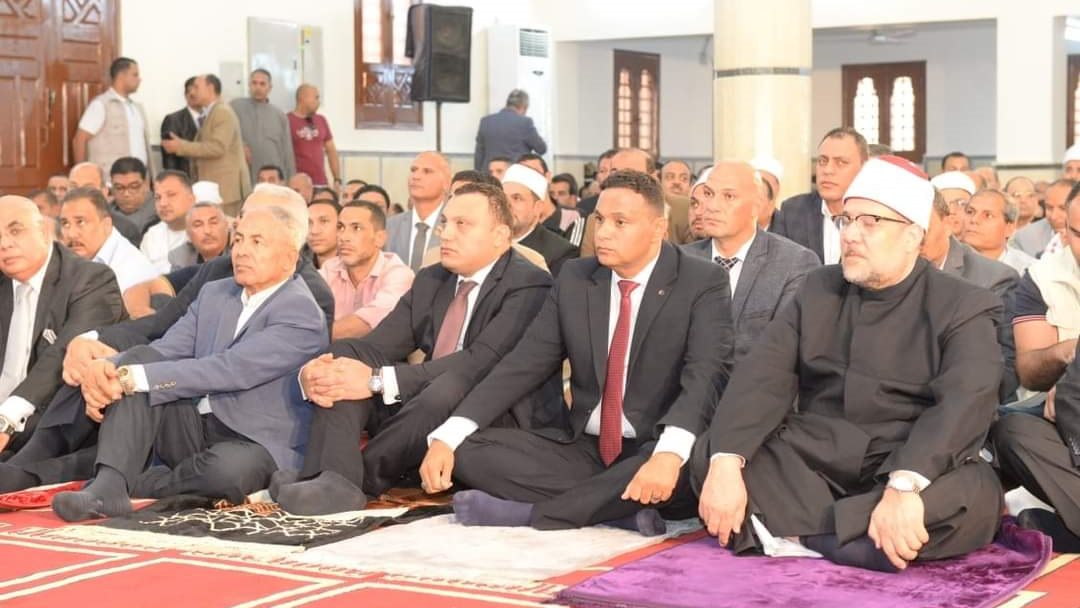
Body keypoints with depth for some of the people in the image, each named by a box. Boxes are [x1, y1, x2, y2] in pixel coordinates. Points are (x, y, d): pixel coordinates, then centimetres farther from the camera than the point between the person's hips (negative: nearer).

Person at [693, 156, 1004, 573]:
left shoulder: (963, 307, -4)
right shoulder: (818, 290, 9)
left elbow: (964, 404, -22)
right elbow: (764, 375, -3)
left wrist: (904, 486, -40)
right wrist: (727, 462, -21)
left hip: (913, 471, -3)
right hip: (815, 463, 3)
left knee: (975, 498, -35)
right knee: (709, 454, -17)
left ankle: (792, 531, -25)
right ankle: (854, 532, -24)